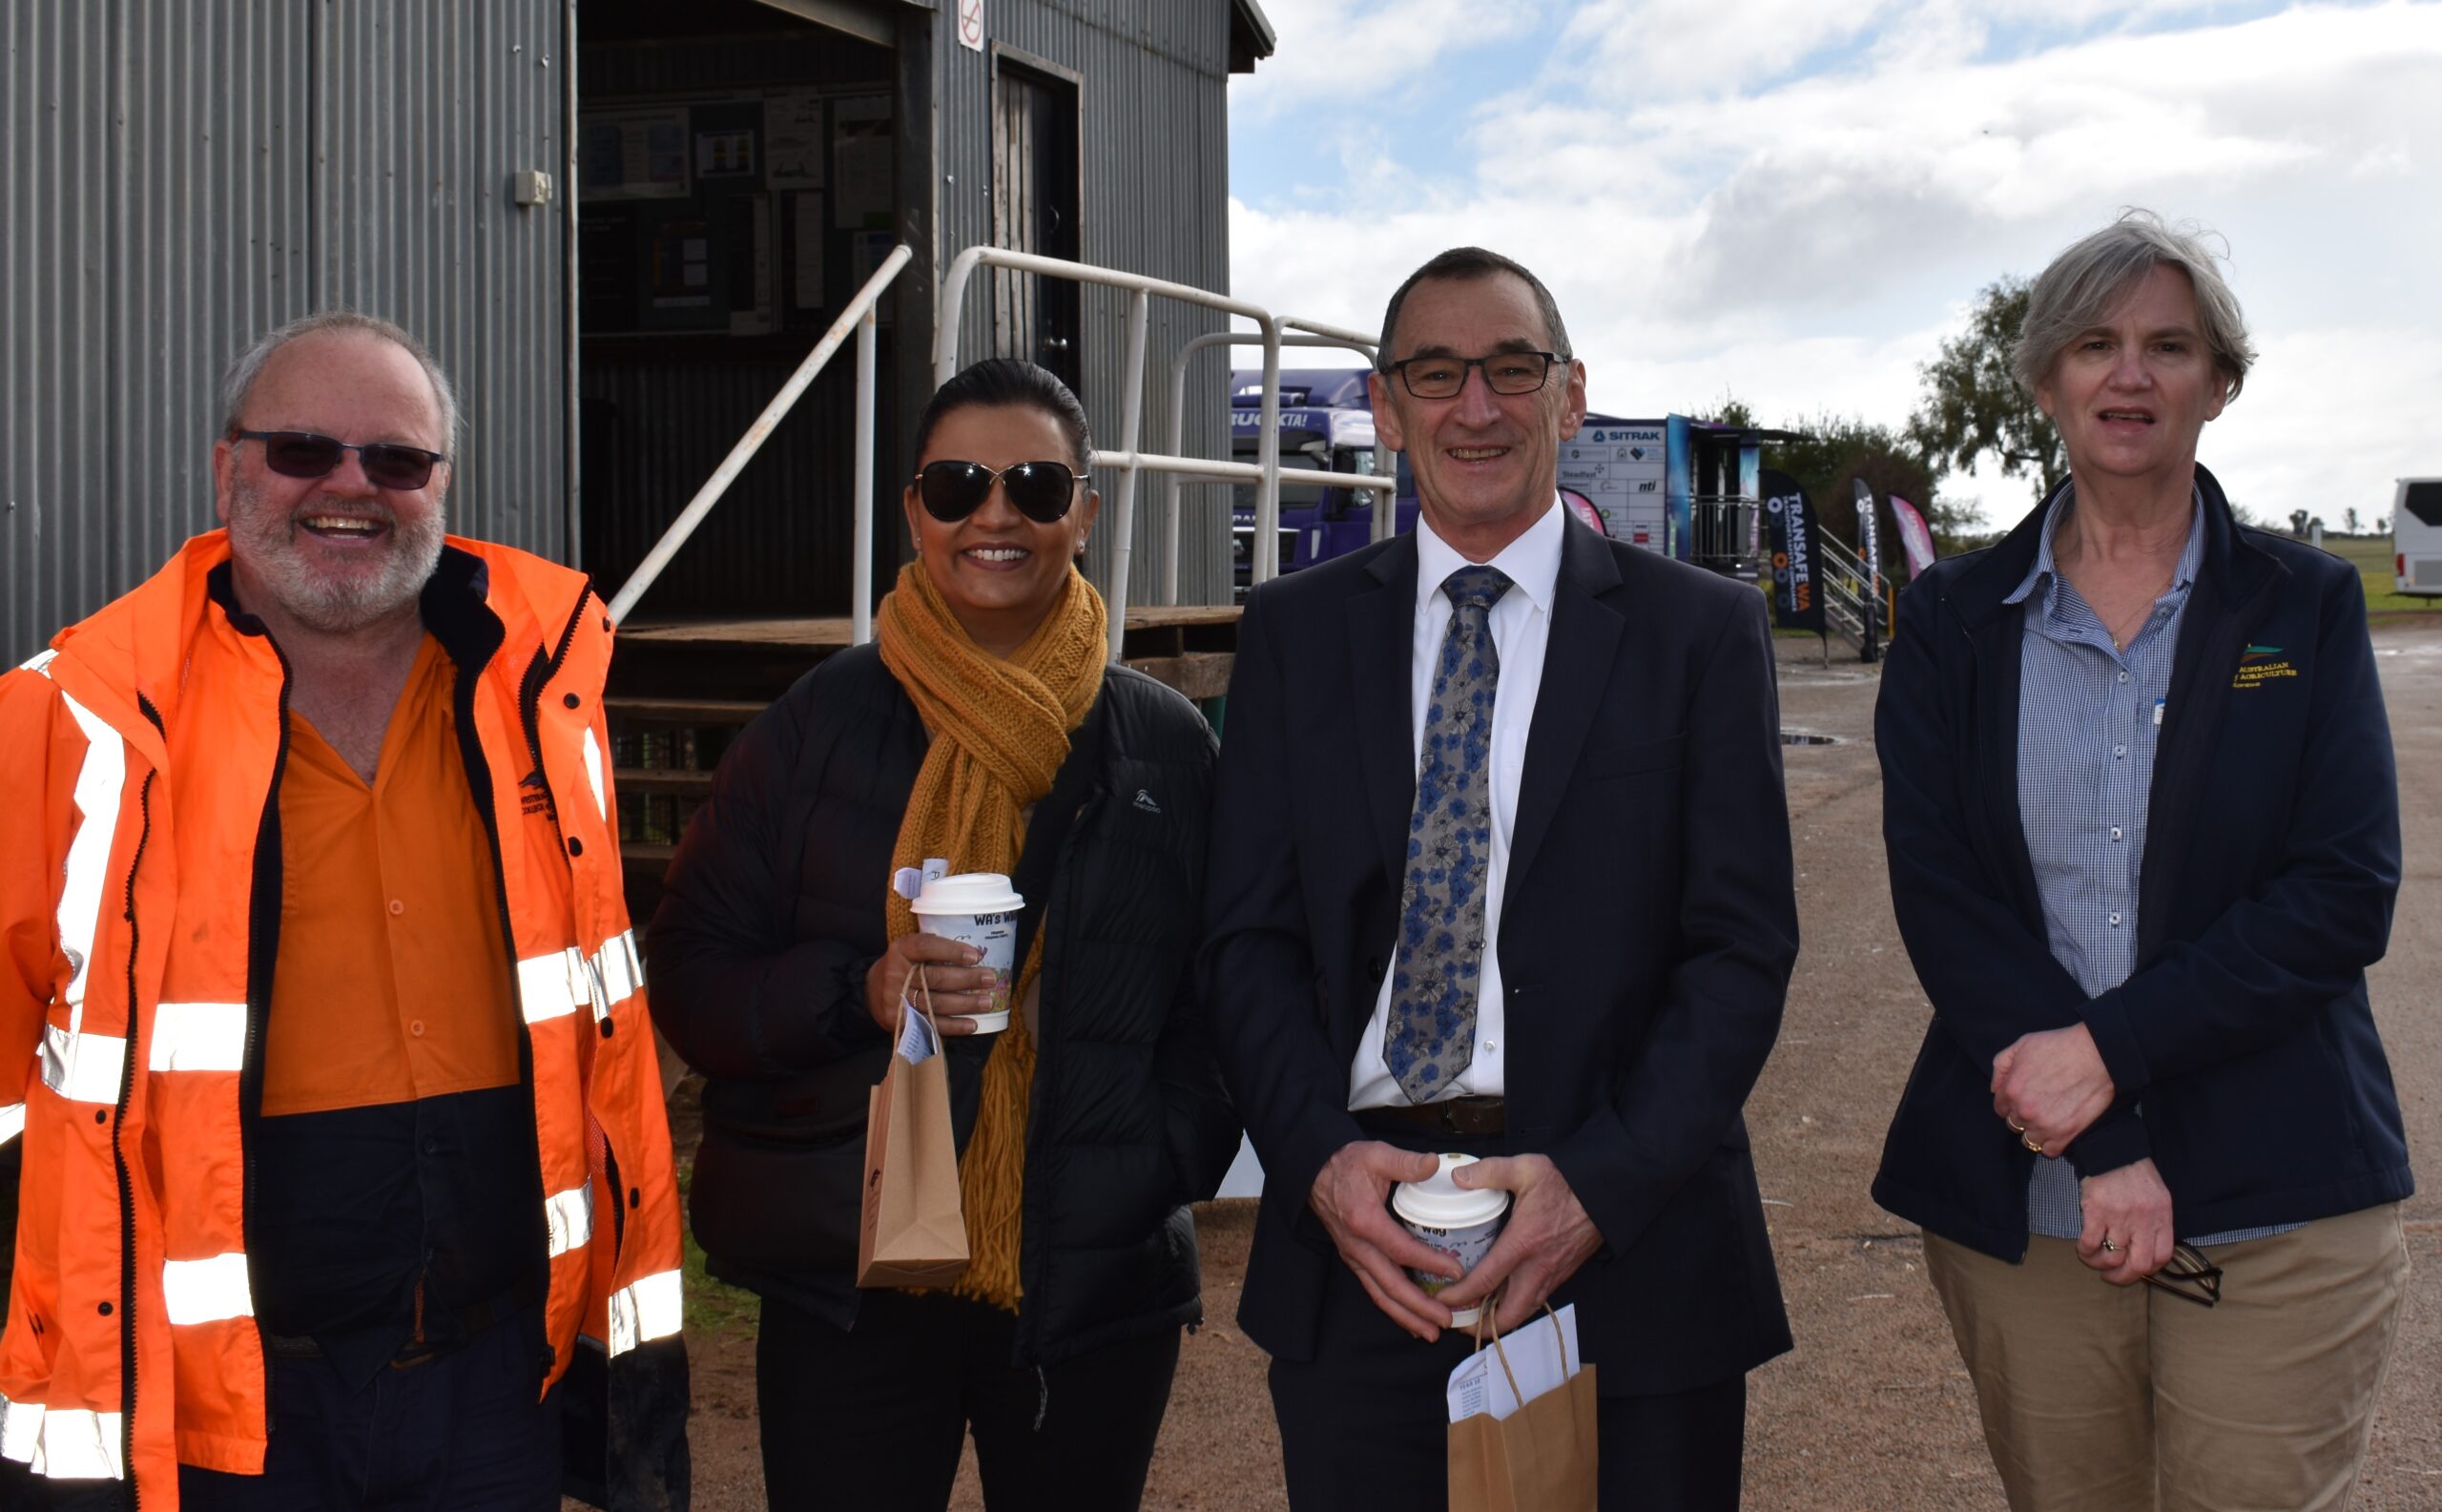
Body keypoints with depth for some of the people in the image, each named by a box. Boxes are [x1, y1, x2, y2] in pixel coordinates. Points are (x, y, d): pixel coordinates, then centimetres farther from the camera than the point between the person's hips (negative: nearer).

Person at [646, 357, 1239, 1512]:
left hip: (1099, 1287, 1)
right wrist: (856, 995, -17)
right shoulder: (818, 725, 1)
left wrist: (1164, 1161, -8)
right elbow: (688, 982, 1)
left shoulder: (1165, 747, 4)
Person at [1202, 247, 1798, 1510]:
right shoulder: (1295, 632, 8)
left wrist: (1600, 1183, -15)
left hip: (1631, 1242, -1)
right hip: (1353, 1250, 2)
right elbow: (1248, 935, 4)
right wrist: (1321, 1158, -11)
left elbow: (1742, 943, -3)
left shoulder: (1701, 631, 2)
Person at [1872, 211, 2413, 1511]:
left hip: (2278, 1209, -1)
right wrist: (2107, 1148, -13)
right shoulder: (1953, 622, 6)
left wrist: (2110, 1048, -16)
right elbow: (1936, 890, -3)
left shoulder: (2305, 605, 5)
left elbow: (2346, 890, -5)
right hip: (2020, 1206, 1)